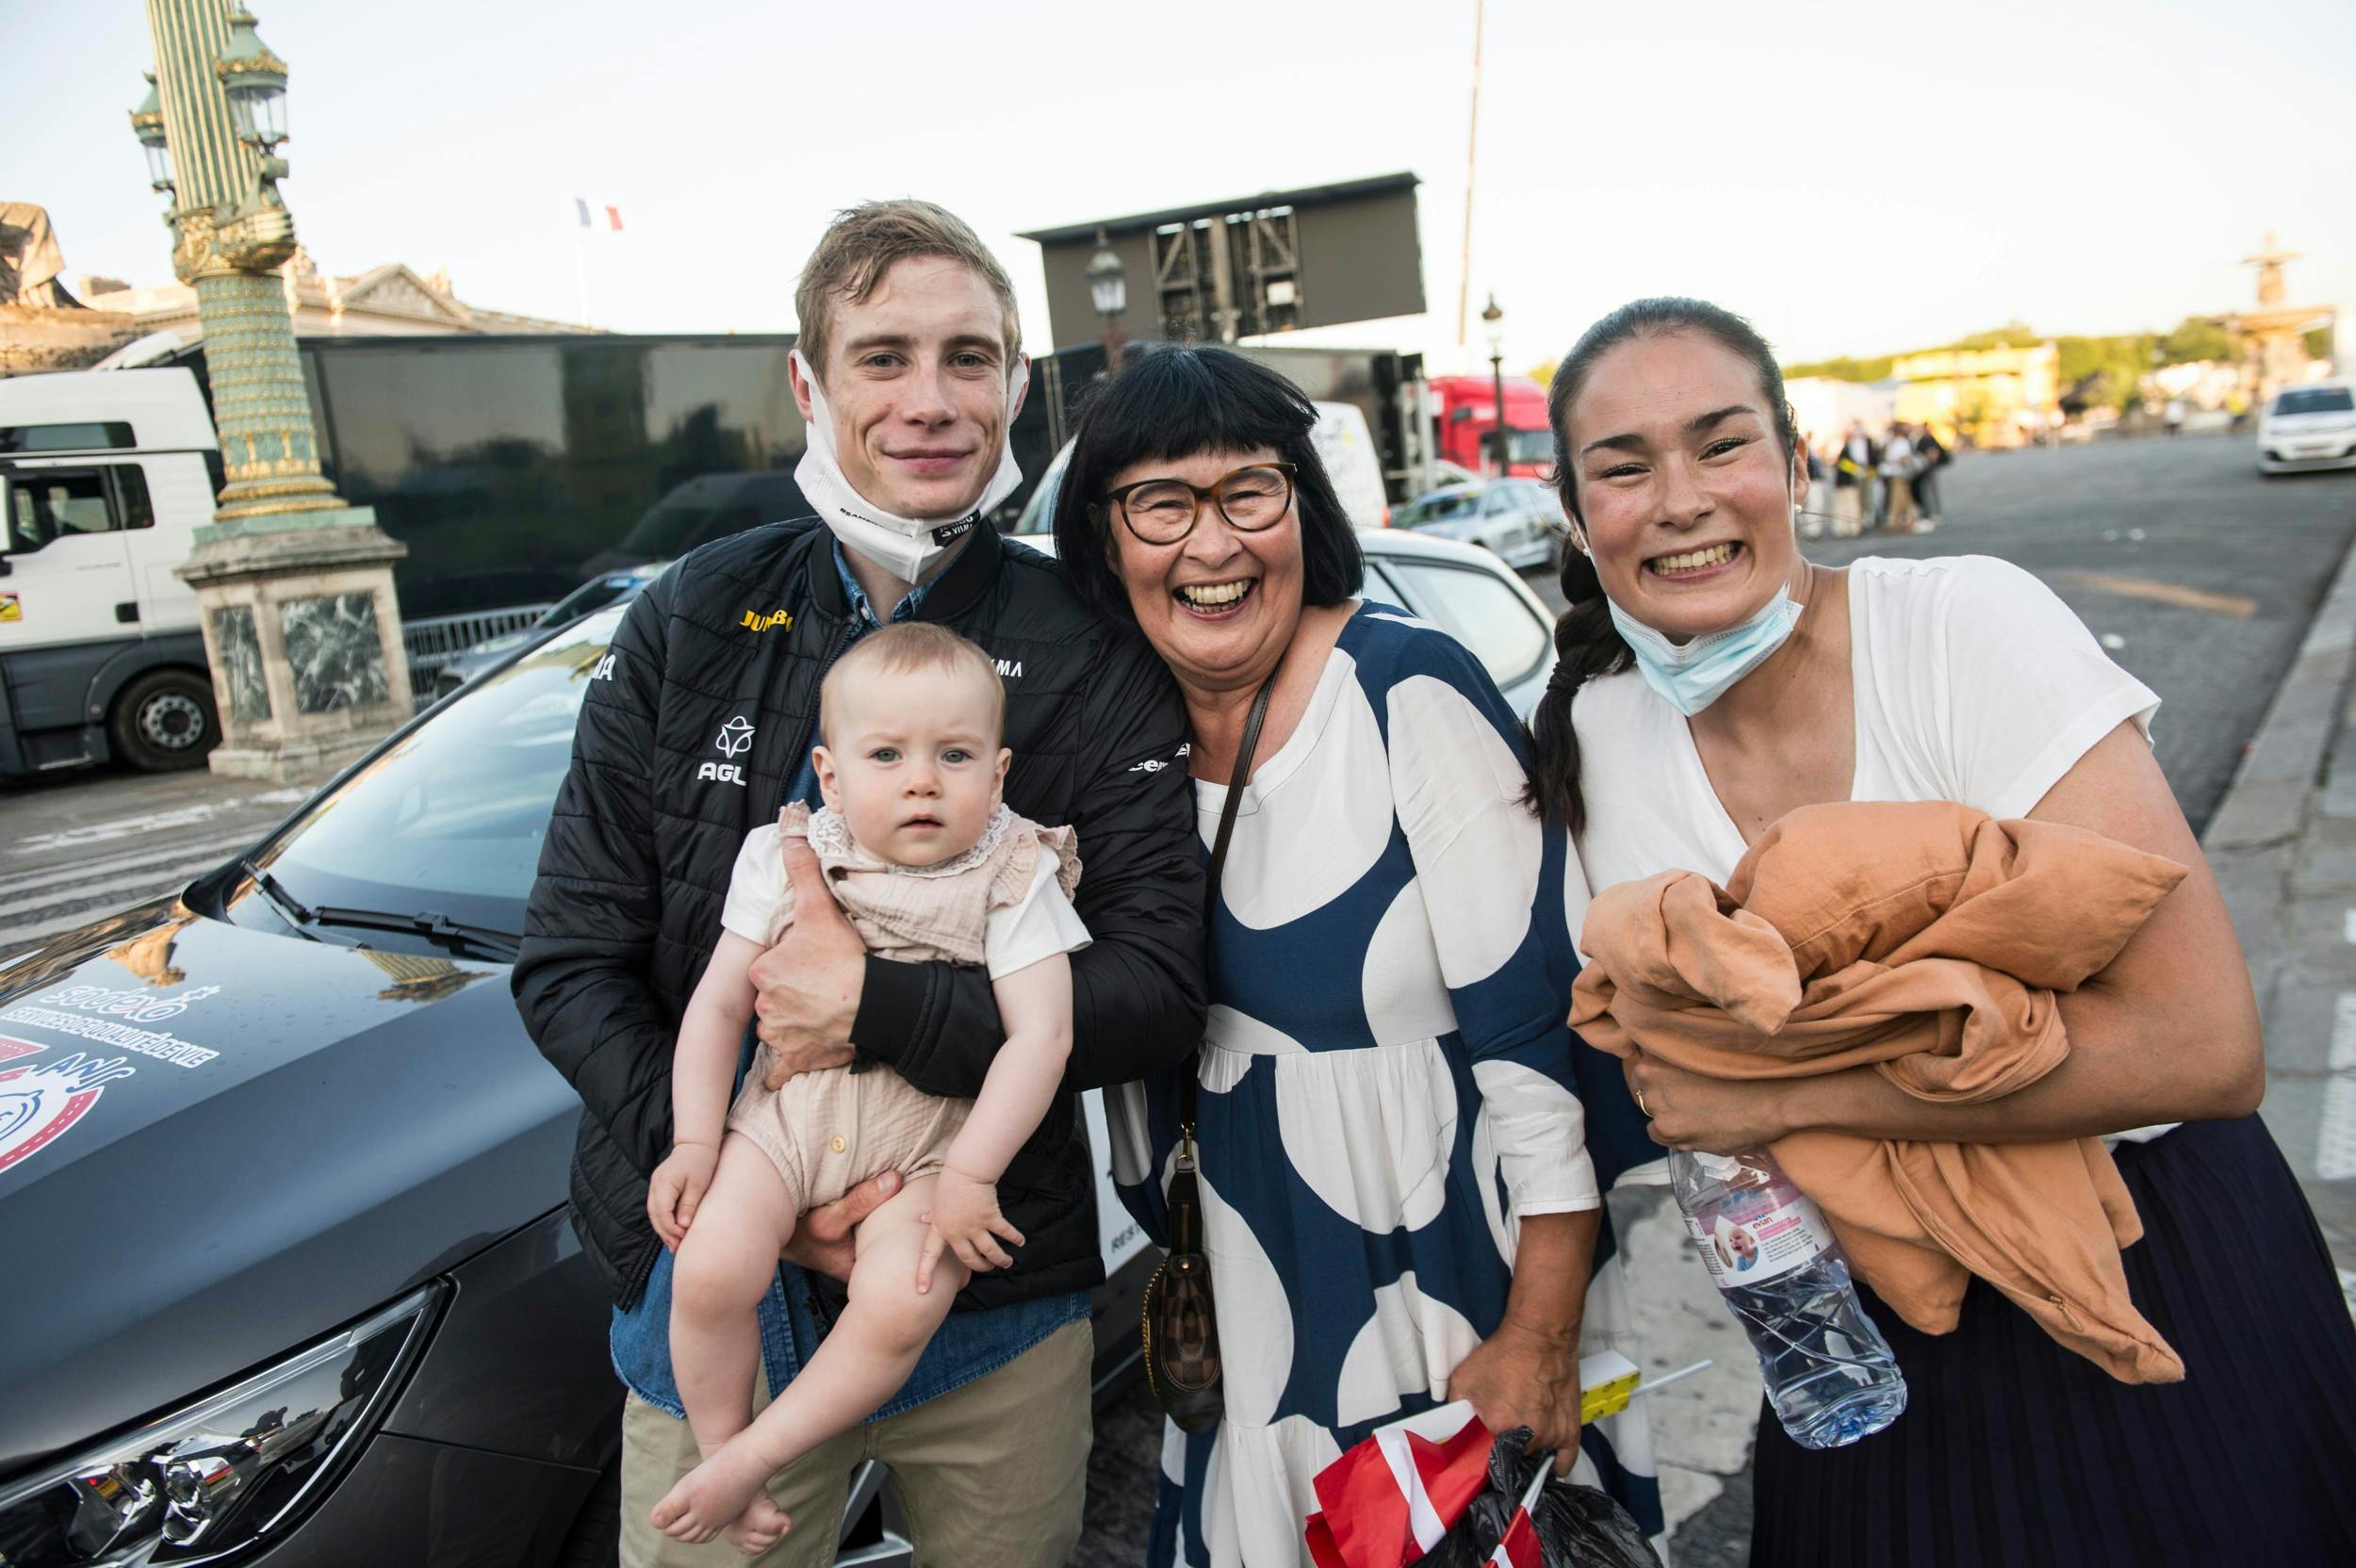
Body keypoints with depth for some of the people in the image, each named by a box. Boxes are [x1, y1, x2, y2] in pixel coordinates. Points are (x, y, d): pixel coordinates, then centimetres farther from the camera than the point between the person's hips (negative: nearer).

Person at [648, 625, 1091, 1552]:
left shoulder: (1012, 882, -8)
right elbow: (718, 1004, 3)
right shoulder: (787, 861, 0)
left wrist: (968, 1174, -19)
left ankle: (750, 1459, -5)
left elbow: (1041, 1034, -14)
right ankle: (717, 1452, 8)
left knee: (900, 1307, -25)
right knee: (711, 1274, -19)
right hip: (786, 1115, 2)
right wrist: (694, 1142, -3)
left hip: (929, 1144, -2)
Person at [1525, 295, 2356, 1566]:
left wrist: (1781, 1097, -27)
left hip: (2160, 1282, -3)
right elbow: (1674, 1085, 2)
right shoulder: (1595, 735, -9)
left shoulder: (1972, 626, -22)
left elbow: (2205, 1048, -27)